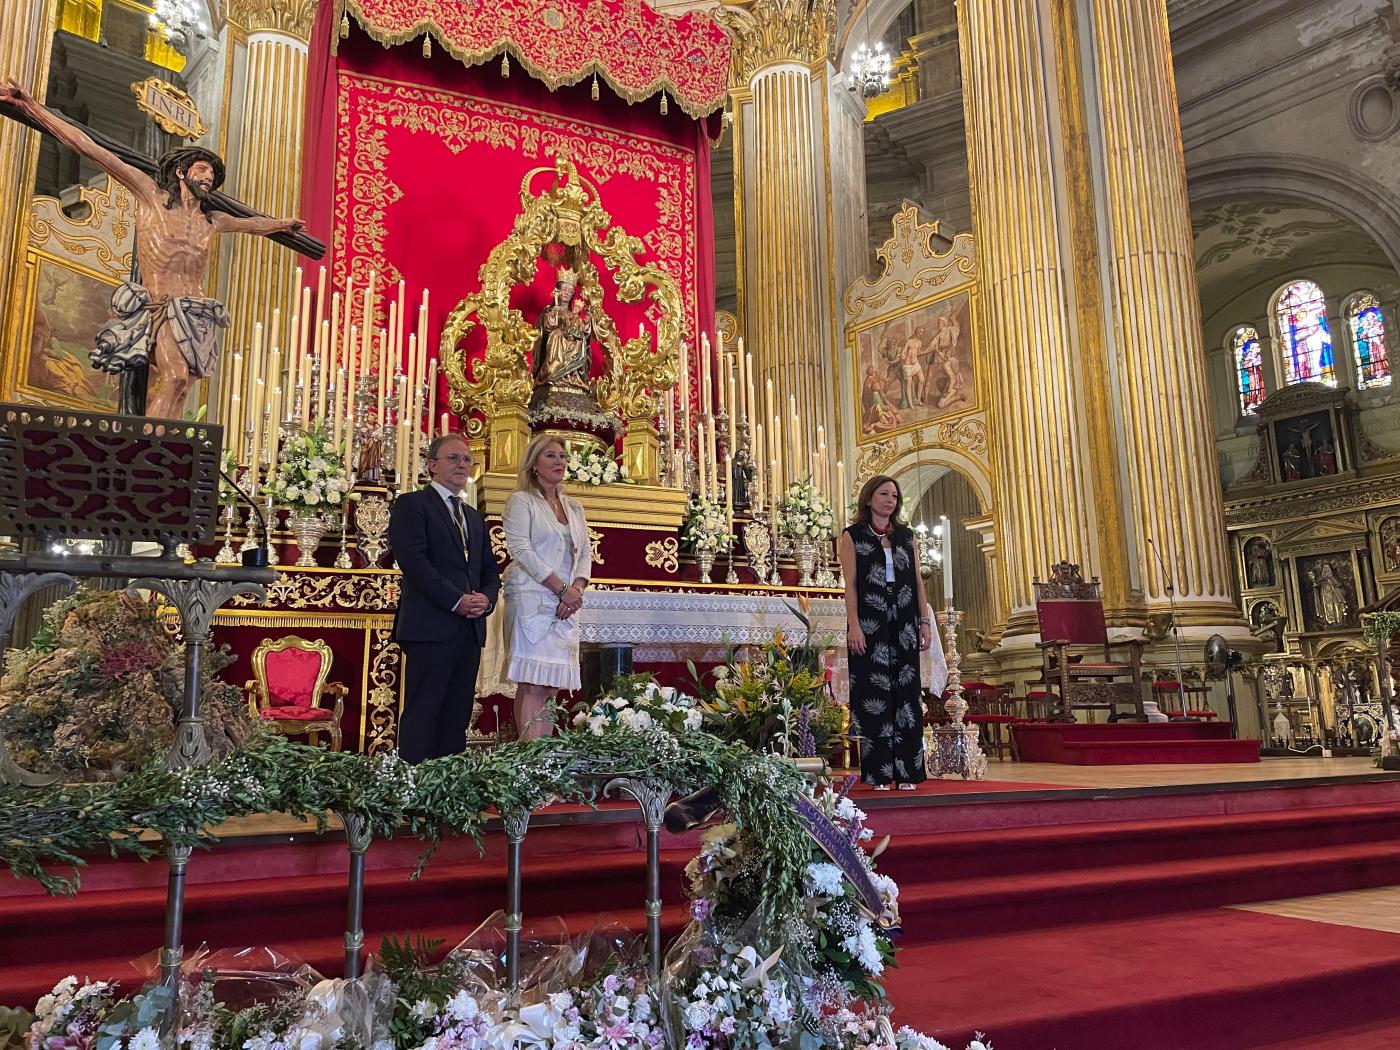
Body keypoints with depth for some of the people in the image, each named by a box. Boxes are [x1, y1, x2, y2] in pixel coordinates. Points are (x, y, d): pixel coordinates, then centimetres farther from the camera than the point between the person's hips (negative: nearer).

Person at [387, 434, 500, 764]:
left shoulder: (474, 517, 24)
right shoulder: (411, 504, 2)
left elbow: (490, 570, 22)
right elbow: (413, 560, -11)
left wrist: (486, 598, 0)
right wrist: (456, 600, -15)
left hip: (470, 628, 7)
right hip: (431, 625, -7)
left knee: (457, 716, 5)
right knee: (423, 714, -6)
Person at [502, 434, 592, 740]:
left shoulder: (574, 507, 20)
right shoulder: (521, 501, 2)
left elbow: (585, 553, 15)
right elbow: (521, 550, -9)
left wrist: (577, 589, -5)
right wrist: (563, 589, -13)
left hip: (566, 604, 6)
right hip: (532, 600, -6)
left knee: (551, 686, 3)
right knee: (532, 685, -11)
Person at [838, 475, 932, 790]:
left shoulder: (906, 535, 14)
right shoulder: (853, 535, 3)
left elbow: (918, 580, 13)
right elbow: (850, 583, -4)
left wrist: (925, 621, 5)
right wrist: (854, 625, -13)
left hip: (904, 625, 4)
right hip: (869, 625, -3)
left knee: (906, 694, 2)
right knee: (874, 695, -3)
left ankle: (906, 770, 8)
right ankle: (878, 773, 2)